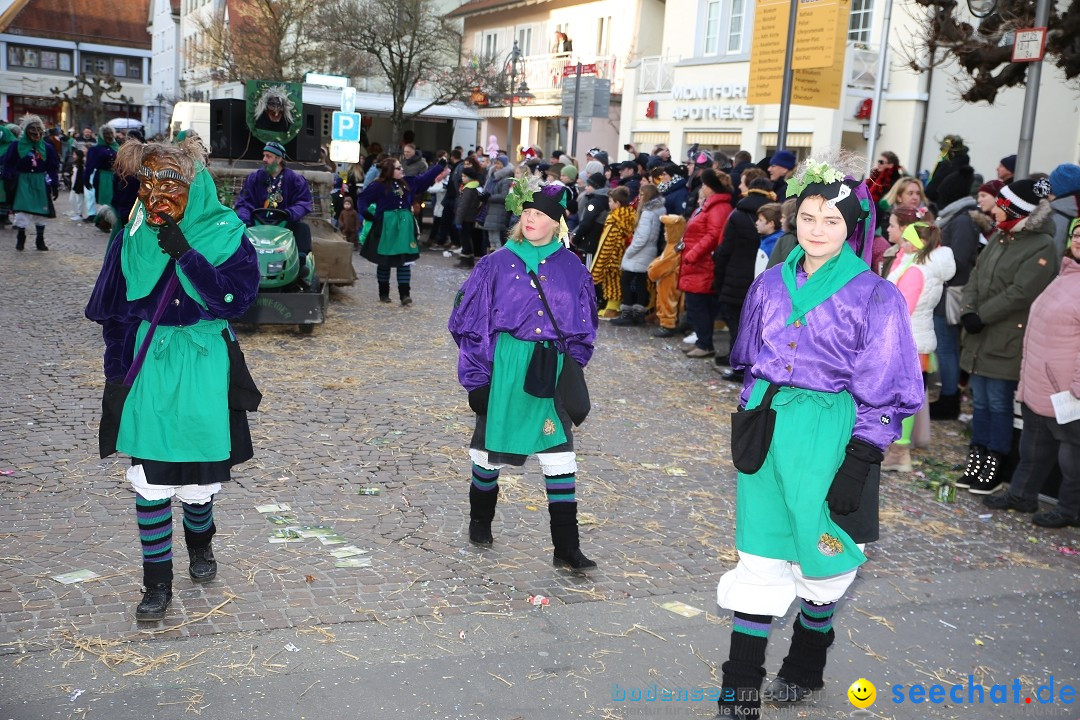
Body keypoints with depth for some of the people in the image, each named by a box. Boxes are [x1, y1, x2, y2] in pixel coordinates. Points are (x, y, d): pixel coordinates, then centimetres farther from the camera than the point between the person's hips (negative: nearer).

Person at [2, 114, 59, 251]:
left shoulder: (47, 148, 3)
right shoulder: (17, 146, -3)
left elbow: (53, 168, 6)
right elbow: (8, 165, -3)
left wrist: (55, 186, 2)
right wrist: (8, 183, -11)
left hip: (40, 183, 2)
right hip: (23, 182, -2)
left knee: (42, 212, 6)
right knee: (22, 210, -5)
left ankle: (40, 239, 19)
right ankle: (20, 238, 10)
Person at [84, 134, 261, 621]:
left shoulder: (225, 235, -7)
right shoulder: (134, 237, 0)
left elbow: (238, 298, -19)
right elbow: (113, 312, 8)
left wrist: (185, 254, -24)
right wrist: (116, 375, 6)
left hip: (204, 367, -1)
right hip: (149, 366, 1)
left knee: (199, 473, 9)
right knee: (150, 480, -1)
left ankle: (199, 544, 40)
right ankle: (157, 583, 12)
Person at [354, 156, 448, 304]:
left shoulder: (408, 182, 7)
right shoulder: (379, 185, -8)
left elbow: (425, 178, 17)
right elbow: (362, 198, -4)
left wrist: (441, 165, 16)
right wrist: (366, 213, -17)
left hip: (405, 225, 4)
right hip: (386, 225, -4)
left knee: (405, 260, -1)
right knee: (384, 261, 6)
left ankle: (405, 294, -2)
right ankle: (383, 293, 17)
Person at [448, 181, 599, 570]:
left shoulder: (571, 268, 3)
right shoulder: (497, 264, -1)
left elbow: (583, 330, 11)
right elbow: (470, 323, 1)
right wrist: (475, 377, -2)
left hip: (552, 372, 1)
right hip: (504, 367, -1)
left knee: (559, 453, -3)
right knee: (491, 445, 12)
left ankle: (566, 546, 3)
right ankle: (480, 520, 37)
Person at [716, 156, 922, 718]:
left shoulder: (873, 297, -8)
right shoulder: (771, 283, 6)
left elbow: (884, 392, -7)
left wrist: (859, 464, -12)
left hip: (826, 435, -3)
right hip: (766, 431, 4)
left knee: (819, 558, 11)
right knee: (758, 560, 5)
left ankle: (804, 671, 35)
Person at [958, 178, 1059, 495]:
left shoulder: (1042, 247, -14)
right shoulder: (999, 237, 11)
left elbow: (1019, 294, -20)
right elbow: (976, 275, 9)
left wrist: (981, 316, -16)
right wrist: (968, 310, -6)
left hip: (1007, 341, -8)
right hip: (979, 337, 8)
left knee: (999, 404, 0)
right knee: (980, 401, 14)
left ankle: (994, 465, 11)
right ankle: (977, 458, 24)